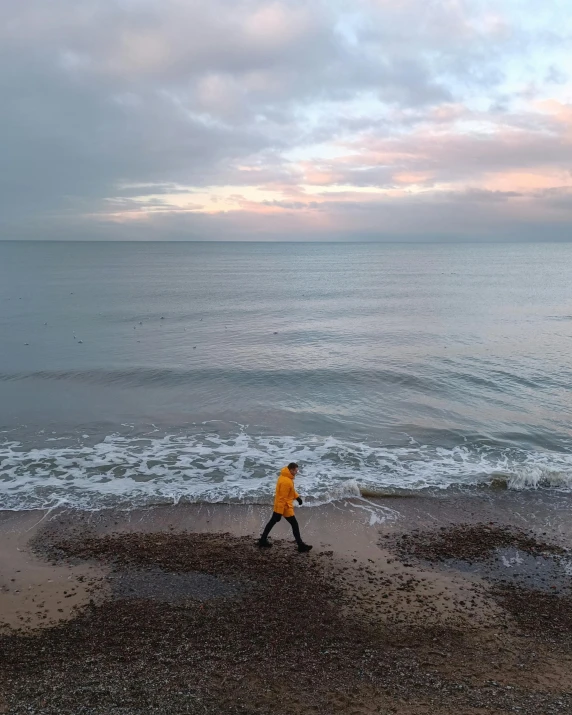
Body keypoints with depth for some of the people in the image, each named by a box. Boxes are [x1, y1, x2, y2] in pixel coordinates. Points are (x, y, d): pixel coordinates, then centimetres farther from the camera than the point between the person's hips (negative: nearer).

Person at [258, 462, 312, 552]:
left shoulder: (285, 477, 3)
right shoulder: (286, 482, -28)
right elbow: (282, 498, -27)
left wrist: (296, 496, 10)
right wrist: (279, 513, -25)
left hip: (278, 505, 10)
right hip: (284, 506, -10)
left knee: (272, 522, 18)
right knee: (295, 525, -1)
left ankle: (263, 540, 28)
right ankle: (301, 545, 6)